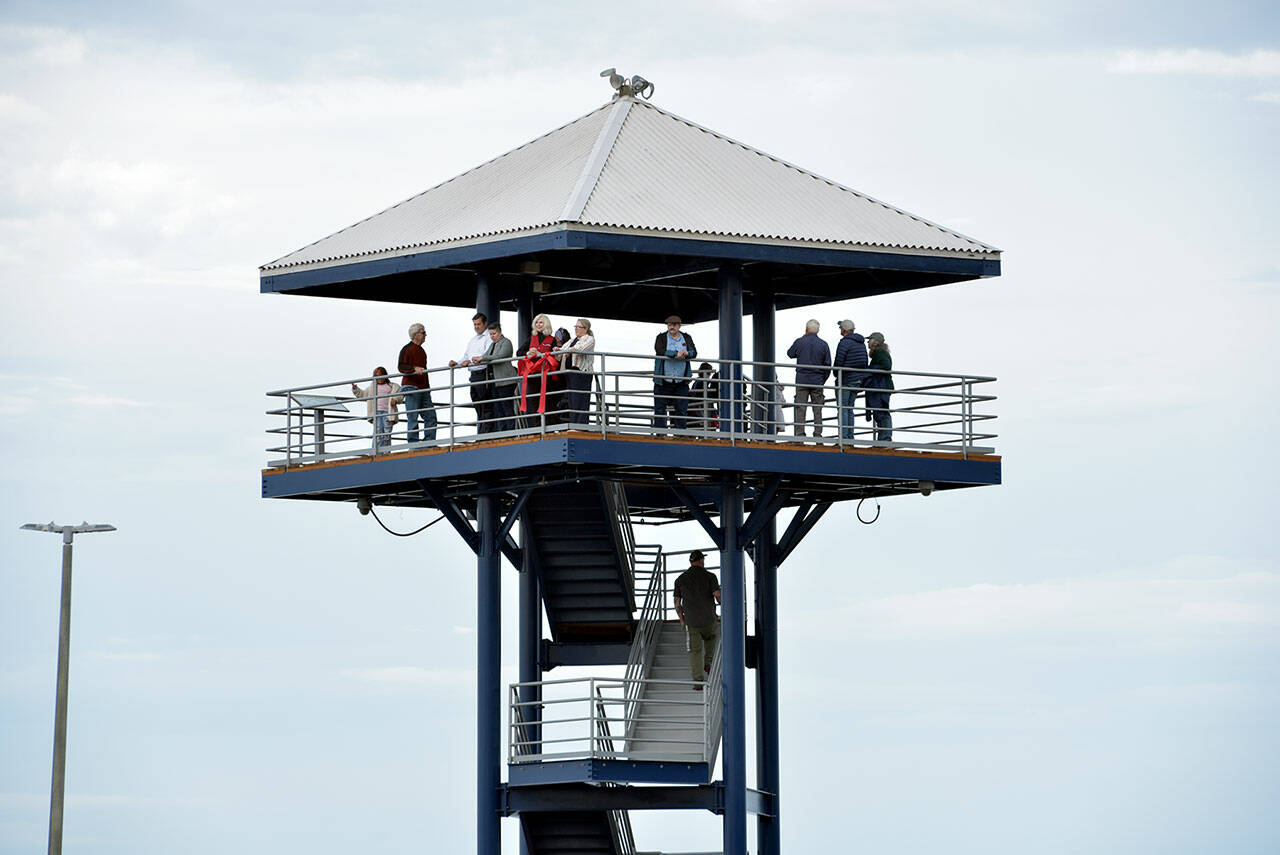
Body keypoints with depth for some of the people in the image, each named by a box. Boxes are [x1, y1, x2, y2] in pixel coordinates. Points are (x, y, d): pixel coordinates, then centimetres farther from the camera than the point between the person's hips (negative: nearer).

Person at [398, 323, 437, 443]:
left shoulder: (421, 351, 21)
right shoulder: (407, 349, -4)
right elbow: (400, 367, -15)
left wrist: (428, 388, 24)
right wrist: (414, 368, -29)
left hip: (423, 388, 8)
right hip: (411, 388, -8)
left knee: (431, 416, 2)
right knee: (413, 418, -7)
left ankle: (429, 442, 4)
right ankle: (413, 444, -5)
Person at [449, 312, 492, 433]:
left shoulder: (489, 338, -4)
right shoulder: (472, 340, 24)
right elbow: (465, 357, 23)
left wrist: (471, 362, -28)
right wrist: (456, 363, 3)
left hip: (484, 374, -9)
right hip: (474, 376, 9)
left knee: (486, 409, -11)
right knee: (478, 409, 9)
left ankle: (486, 433, -14)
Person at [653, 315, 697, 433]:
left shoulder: (687, 338, 11)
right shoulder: (661, 338, 4)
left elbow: (694, 353, -1)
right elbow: (660, 351, -14)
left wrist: (687, 353, -23)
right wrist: (676, 354, -25)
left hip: (681, 382, 2)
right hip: (663, 382, -2)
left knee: (681, 410, 1)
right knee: (660, 410, -2)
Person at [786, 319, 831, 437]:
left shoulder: (799, 342, -3)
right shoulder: (823, 345, 1)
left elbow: (790, 354, 15)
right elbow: (828, 365, 2)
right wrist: (823, 381, 13)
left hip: (802, 380, -1)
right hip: (817, 381, 1)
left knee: (800, 408, 0)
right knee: (817, 409, 5)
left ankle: (799, 433, -6)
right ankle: (818, 433, 1)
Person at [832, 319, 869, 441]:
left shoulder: (844, 342, -14)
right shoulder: (861, 343, 11)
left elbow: (839, 362, -14)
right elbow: (865, 362, 14)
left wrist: (836, 374, 3)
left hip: (845, 380, -8)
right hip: (858, 380, 8)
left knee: (842, 409, -5)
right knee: (850, 409, 12)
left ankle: (843, 436, -12)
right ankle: (850, 436, 9)